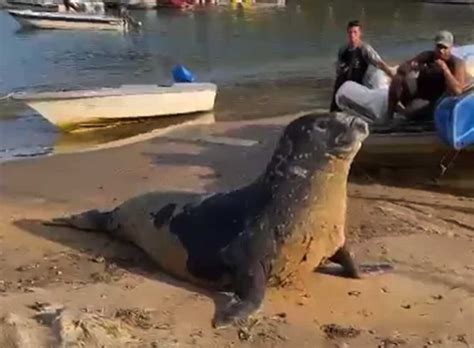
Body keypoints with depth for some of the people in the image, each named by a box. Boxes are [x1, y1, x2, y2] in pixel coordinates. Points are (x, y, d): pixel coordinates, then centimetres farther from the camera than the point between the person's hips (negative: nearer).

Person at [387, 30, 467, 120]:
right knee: (399, 77, -24)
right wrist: (410, 67, -29)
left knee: (411, 113, -34)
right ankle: (390, 113, -13)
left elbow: (457, 91, -28)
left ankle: (398, 108, 1)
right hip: (417, 93, 4)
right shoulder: (427, 56, -3)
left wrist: (445, 69, -32)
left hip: (432, 102, -3)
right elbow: (401, 69, -5)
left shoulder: (457, 64, -15)